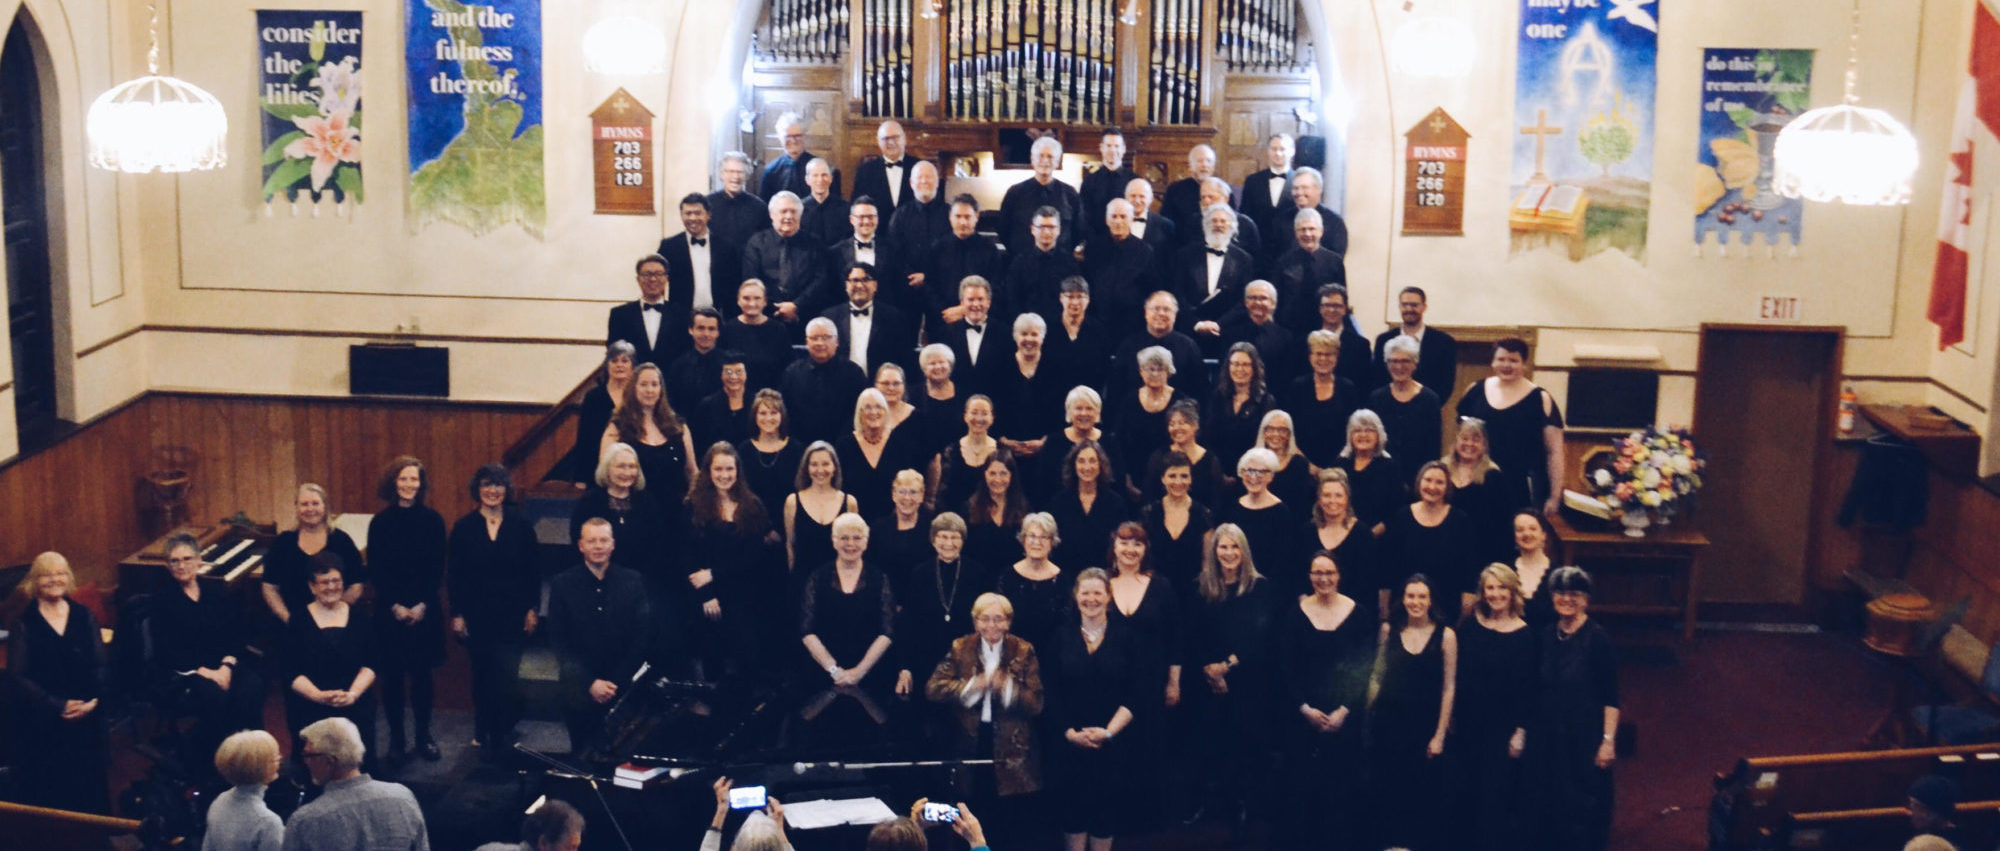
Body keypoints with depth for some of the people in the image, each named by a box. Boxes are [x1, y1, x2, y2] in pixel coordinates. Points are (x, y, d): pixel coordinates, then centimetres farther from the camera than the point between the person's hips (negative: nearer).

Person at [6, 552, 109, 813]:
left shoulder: (85, 618, 10)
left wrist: (94, 699, -13)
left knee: (89, 790, 2)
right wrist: (59, 706, -16)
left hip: (86, 721, 2)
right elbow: (17, 678, -6)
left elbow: (101, 666, 7)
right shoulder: (23, 625, 1)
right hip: (40, 725, -2)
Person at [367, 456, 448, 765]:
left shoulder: (432, 520, -1)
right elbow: (377, 570, -1)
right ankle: (396, 740, 13)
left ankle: (423, 737, 18)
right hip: (389, 610, 0)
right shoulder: (381, 522, -1)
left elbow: (437, 568, 0)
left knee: (422, 674, 6)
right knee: (392, 676, 3)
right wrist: (395, 606, -10)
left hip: (425, 610, 0)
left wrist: (422, 605, -9)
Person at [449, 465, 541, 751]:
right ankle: (482, 731, 25)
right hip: (477, 615, 1)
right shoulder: (464, 527, 0)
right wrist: (456, 614, -2)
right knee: (482, 673, 11)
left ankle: (503, 735, -1)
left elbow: (533, 570, 3)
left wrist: (532, 609, 0)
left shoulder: (520, 525, 0)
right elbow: (454, 575, 2)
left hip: (512, 615, -1)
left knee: (506, 674, -9)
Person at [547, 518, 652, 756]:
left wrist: (617, 683, -7)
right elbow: (559, 641, 1)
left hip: (623, 681, 0)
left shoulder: (633, 581, 3)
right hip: (581, 681, 0)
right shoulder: (562, 584, 2)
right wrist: (591, 683, -9)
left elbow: (643, 637, 3)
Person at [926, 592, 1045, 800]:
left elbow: (1036, 704, -5)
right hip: (971, 743, 1)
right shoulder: (960, 648, 4)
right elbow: (932, 688, -6)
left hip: (1012, 747, -1)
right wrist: (971, 685, -17)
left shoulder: (1024, 651, 1)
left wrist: (1008, 688, -23)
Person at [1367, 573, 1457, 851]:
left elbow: (1448, 687, -3)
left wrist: (1440, 734, -6)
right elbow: (1377, 677, 9)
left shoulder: (1445, 635, -4)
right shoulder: (1389, 630, 3)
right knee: (1387, 796, 6)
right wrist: (1369, 718, 5)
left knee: (1421, 798, 4)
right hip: (1388, 722, 2)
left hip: (1424, 724, -2)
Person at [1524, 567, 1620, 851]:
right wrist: (1526, 732, 11)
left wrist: (1608, 740, -16)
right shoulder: (1544, 637, 5)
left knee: (1582, 810, 2)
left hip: (1583, 738, -5)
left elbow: (1610, 697, -11)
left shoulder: (1597, 638, -10)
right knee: (1546, 809, 10)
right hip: (1546, 737, 5)